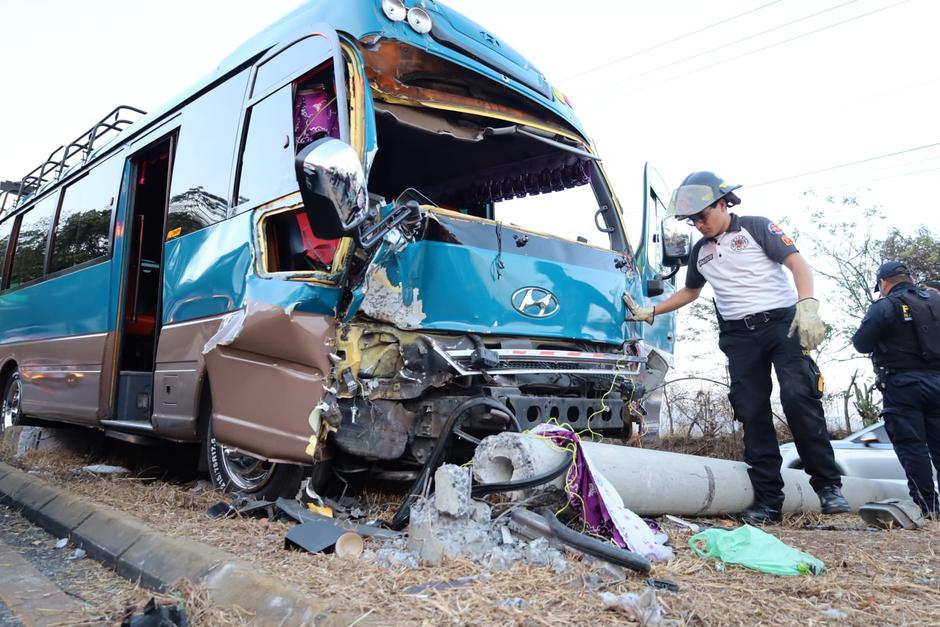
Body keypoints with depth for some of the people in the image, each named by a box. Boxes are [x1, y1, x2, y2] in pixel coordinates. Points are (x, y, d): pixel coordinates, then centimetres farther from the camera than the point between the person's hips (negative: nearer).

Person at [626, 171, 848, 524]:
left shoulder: (755, 227, 2)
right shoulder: (700, 251, 18)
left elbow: (798, 264, -5)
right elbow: (689, 292, 32)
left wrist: (807, 305, -22)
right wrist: (649, 313, 24)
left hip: (782, 321, -4)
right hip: (740, 336, 5)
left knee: (799, 399, -18)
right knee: (753, 414, -2)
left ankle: (828, 485, -4)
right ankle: (769, 502, 0)